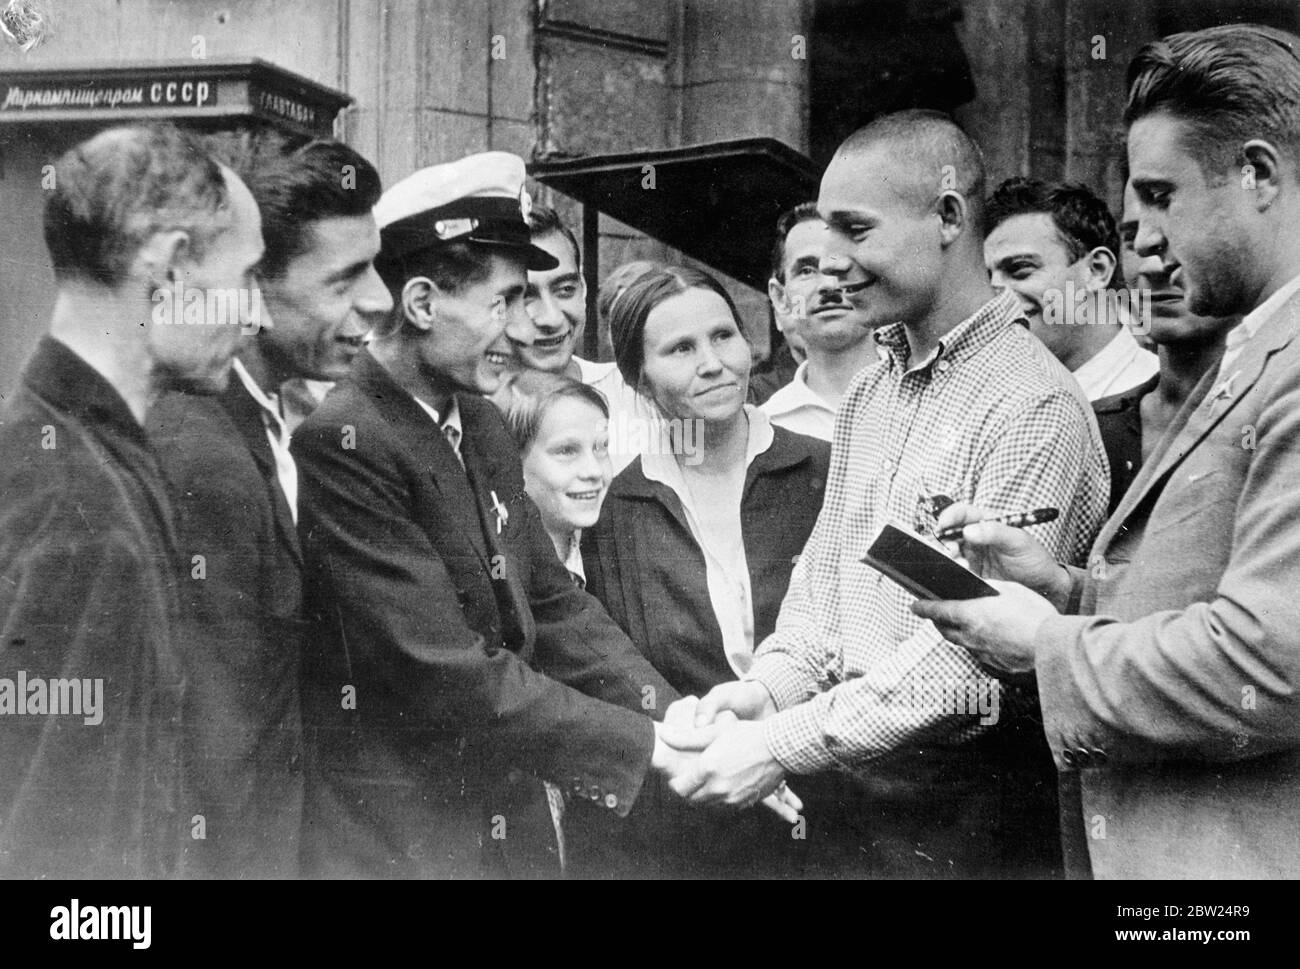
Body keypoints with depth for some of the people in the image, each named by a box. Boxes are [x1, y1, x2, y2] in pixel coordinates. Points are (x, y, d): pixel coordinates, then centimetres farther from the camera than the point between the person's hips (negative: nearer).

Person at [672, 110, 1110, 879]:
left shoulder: (1035, 405, -16)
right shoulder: (868, 395, 11)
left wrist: (788, 744, -20)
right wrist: (771, 685, -4)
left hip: (975, 814, -7)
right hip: (863, 786, 7)